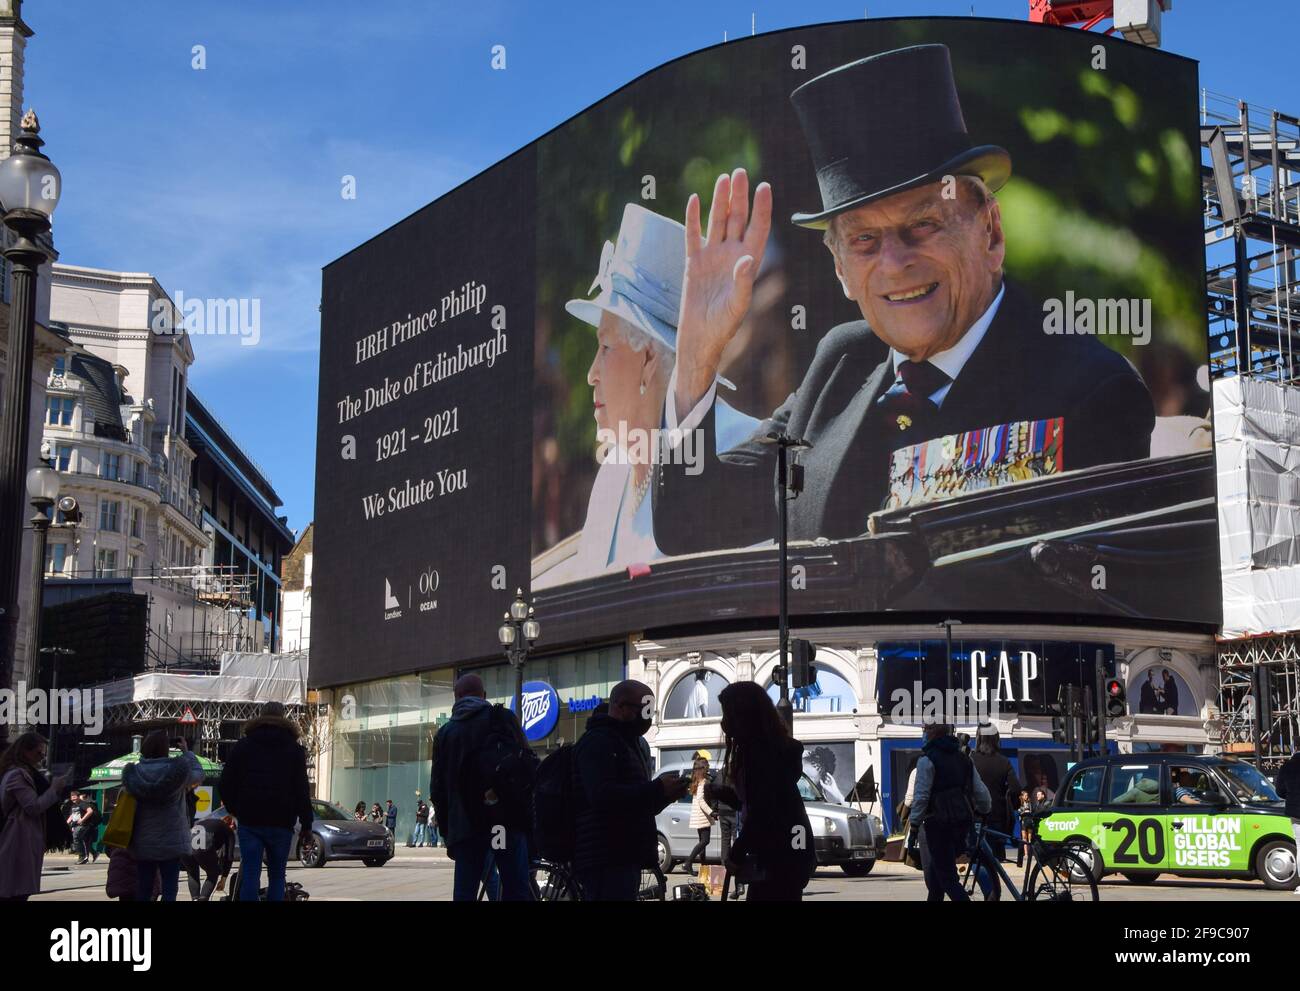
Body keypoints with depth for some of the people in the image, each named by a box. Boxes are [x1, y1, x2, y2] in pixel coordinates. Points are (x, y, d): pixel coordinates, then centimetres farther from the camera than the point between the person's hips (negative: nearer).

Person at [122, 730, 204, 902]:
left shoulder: (134, 773, -5)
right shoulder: (177, 771, -12)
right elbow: (198, 774, 7)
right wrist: (186, 752, 21)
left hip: (142, 843, 3)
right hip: (171, 843, -3)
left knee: (143, 891, 9)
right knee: (169, 891, 1)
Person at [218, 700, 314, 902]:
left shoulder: (242, 747, 8)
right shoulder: (295, 749, 5)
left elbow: (225, 785, 6)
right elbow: (302, 789, -1)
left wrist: (234, 810, 20)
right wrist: (306, 822, 2)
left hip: (249, 820, 1)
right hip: (281, 823, 0)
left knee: (250, 875, -2)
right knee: (276, 876, 6)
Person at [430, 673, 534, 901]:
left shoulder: (445, 732, 14)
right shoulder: (502, 718, 6)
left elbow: (438, 788, 13)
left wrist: (446, 828, 16)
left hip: (466, 824, 2)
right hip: (508, 819, -2)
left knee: (464, 892, 2)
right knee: (516, 890, -4)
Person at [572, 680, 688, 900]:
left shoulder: (628, 743, 24)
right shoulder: (597, 742, -9)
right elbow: (603, 796, -24)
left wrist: (666, 793, 10)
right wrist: (658, 789, -21)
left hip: (626, 858, 10)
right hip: (607, 861, -10)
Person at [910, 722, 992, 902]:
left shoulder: (927, 759, -8)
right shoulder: (964, 759, 13)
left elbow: (921, 797, -14)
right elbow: (982, 793, 14)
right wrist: (983, 812, 31)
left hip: (939, 825, -7)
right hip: (963, 822, 7)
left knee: (948, 878, -6)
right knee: (936, 872, 21)